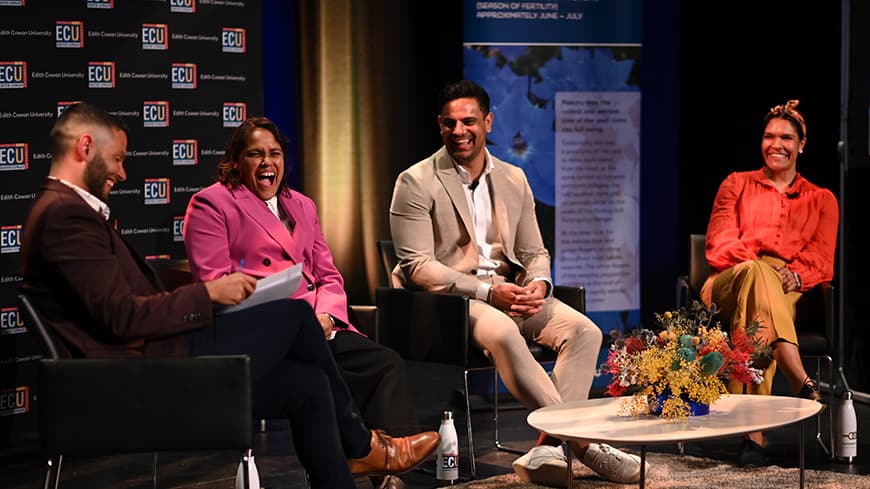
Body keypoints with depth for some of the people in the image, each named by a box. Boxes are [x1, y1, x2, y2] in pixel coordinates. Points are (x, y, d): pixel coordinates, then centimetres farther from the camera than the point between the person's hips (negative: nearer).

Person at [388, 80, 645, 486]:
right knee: (503, 332, -36)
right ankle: (579, 439, -27)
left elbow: (534, 252, 16)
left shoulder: (513, 179, 12)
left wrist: (538, 283, -10)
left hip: (510, 290, 6)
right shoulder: (416, 183, -5)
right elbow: (416, 266, -12)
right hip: (448, 298, -6)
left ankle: (549, 447, -26)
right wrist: (487, 291, -20)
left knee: (584, 330, -18)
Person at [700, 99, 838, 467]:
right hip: (730, 282, 0)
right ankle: (803, 385, -58)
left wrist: (795, 274, -14)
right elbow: (720, 242, 10)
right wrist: (758, 263, -11)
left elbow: (821, 260, 11)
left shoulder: (821, 200, 24)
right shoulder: (737, 184, 24)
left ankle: (754, 431, -55)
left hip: (789, 290, 0)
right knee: (757, 271, -41)